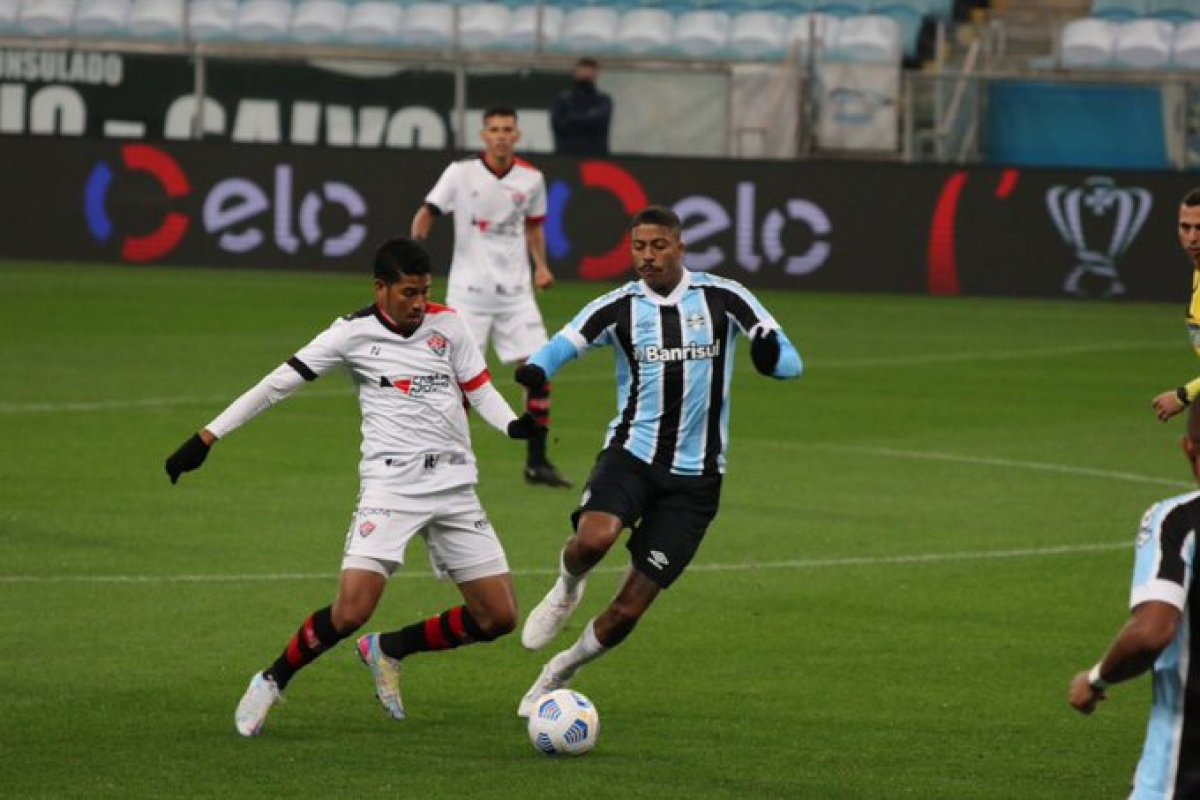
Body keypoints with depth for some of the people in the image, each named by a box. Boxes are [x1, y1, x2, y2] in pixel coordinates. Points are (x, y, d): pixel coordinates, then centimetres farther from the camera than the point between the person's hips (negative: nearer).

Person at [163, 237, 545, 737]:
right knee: (351, 610, -20)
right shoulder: (354, 333, -4)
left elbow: (480, 391, 11)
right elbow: (278, 384, -2)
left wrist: (514, 425, -12)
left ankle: (388, 651, 22)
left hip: (455, 488, 4)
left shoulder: (446, 325, 5)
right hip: (390, 485, -4)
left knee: (499, 618, 2)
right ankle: (272, 682, 5)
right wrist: (207, 438, -4)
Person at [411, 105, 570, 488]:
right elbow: (428, 212, -8)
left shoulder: (531, 179, 4)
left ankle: (537, 463, 7)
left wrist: (541, 266, 5)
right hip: (468, 290, -3)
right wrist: (416, 239, -29)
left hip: (514, 290, 3)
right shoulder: (461, 173, -5)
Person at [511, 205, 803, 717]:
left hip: (694, 476, 0)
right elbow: (561, 347, -6)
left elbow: (789, 361, 0)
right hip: (631, 453, 0)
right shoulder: (618, 308, 1)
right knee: (593, 539, -34)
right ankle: (567, 589, 2)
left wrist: (773, 357, -26)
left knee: (627, 610, -1)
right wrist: (535, 370, -31)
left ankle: (557, 675, 25)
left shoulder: (722, 297, 0)